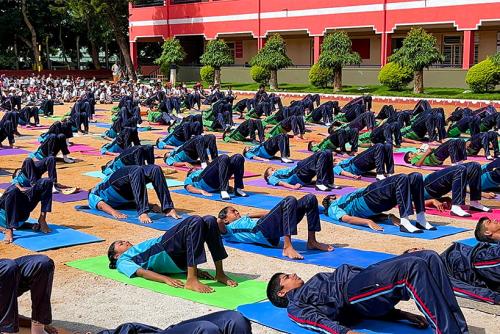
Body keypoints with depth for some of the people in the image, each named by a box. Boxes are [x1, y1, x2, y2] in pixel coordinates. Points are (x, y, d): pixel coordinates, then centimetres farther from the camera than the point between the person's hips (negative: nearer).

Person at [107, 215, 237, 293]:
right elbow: (140, 272, 0)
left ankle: (220, 274, -14)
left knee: (210, 221, -14)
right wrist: (166, 279, -21)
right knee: (195, 221, -29)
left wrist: (195, 270, 10)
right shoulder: (122, 261, 21)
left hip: (180, 260, 6)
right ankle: (191, 281, -39)